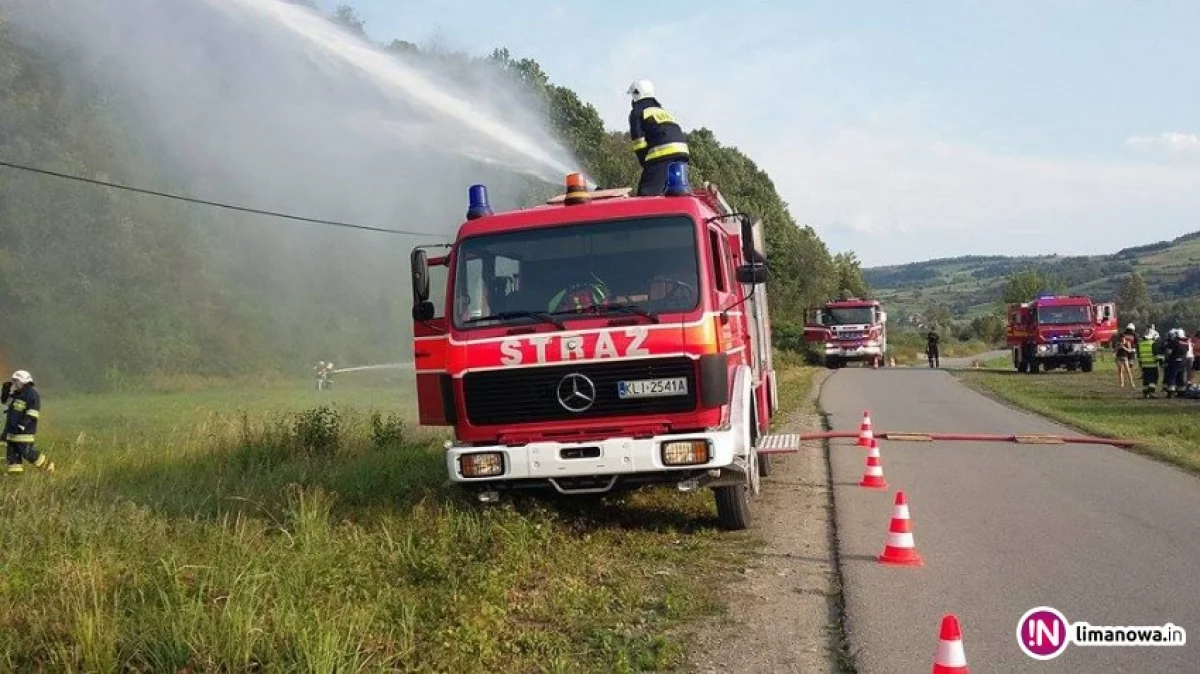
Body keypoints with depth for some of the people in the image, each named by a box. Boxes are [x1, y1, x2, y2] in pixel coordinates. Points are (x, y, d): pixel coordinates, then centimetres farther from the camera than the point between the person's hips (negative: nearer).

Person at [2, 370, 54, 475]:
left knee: (28, 453, -8)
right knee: (12, 452, 5)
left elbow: (32, 414, -20)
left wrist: (22, 425, -26)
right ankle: (14, 473, 7)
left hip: (25, 431, -9)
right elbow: (4, 400, 25)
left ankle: (47, 467, 6)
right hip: (12, 431, 9)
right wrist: (5, 389, 8)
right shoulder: (17, 393, 14)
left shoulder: (32, 395, -15)